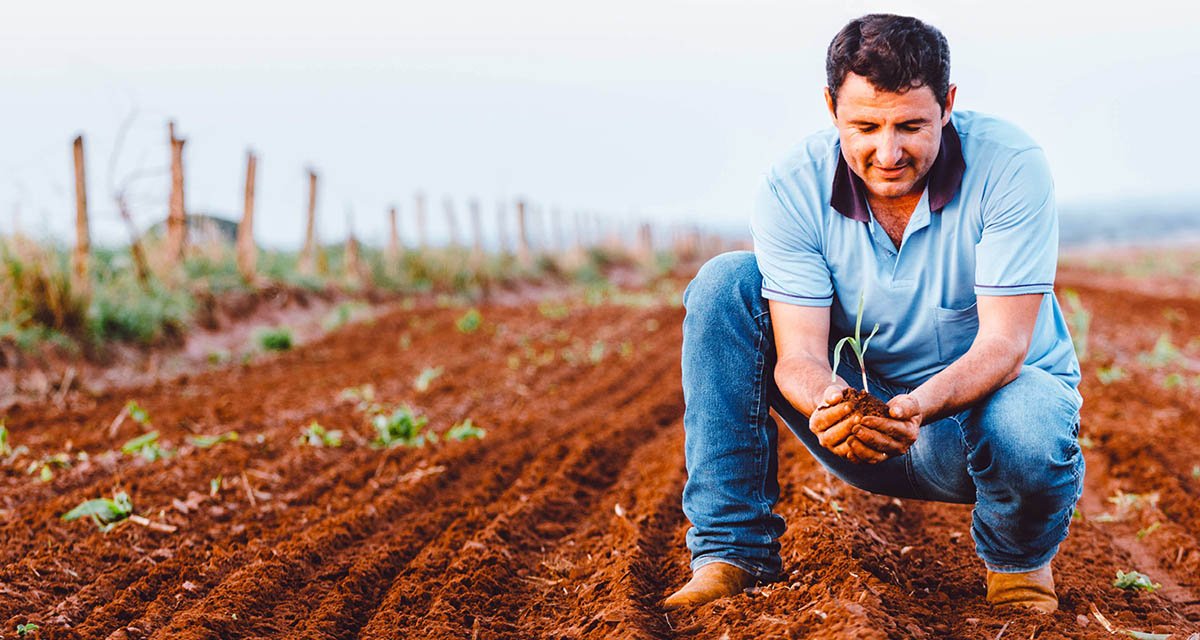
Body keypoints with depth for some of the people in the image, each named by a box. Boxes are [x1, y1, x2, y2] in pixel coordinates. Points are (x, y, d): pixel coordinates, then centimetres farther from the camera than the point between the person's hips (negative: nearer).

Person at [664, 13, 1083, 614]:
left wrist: (921, 405, -45)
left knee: (1027, 434, -40)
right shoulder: (793, 188, -16)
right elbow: (799, 353, -20)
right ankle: (732, 549, -15)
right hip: (864, 407, 2)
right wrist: (829, 404, -45)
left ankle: (1020, 562, 0)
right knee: (725, 284, -17)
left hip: (995, 391, -2)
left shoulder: (1009, 165, -21)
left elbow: (1004, 342, -25)